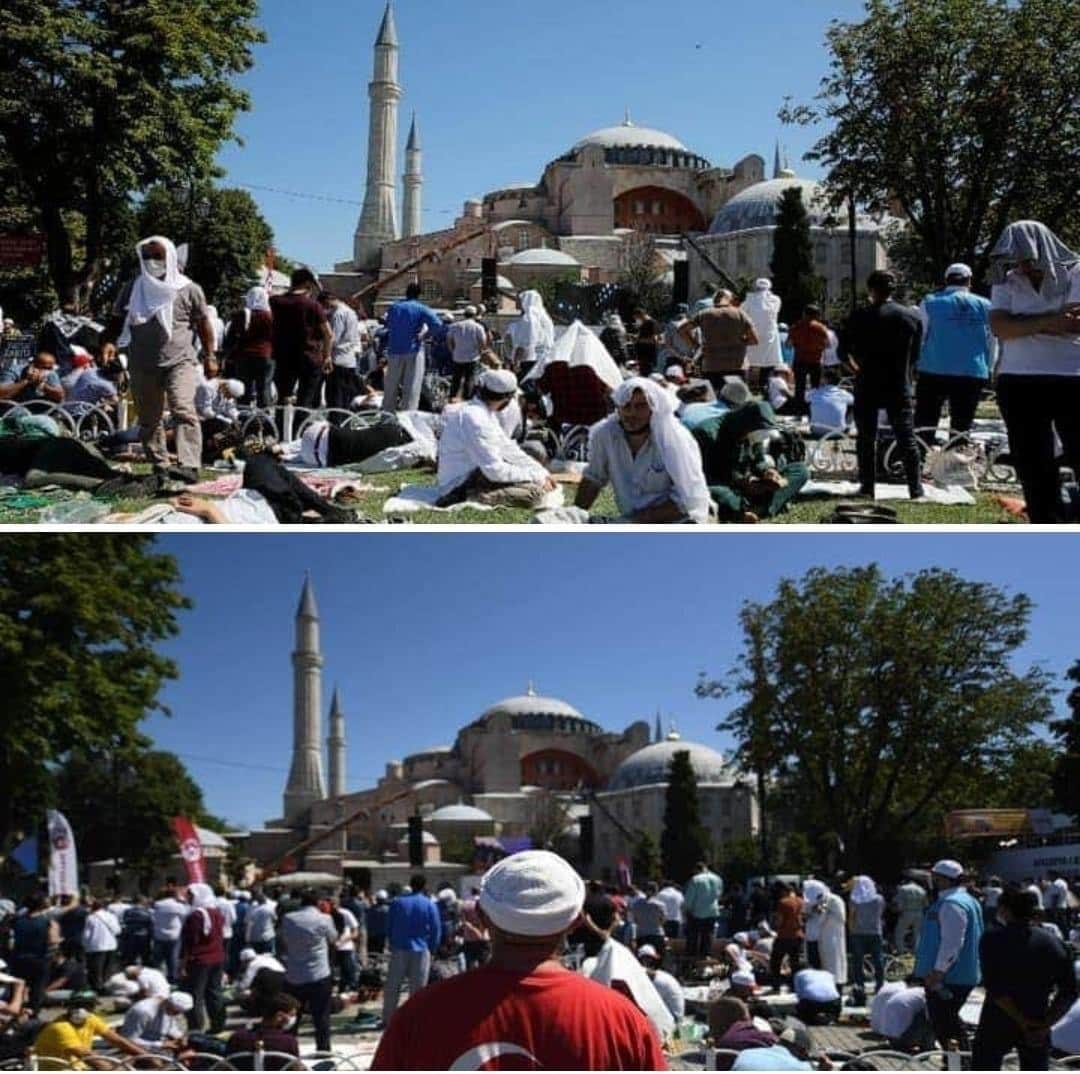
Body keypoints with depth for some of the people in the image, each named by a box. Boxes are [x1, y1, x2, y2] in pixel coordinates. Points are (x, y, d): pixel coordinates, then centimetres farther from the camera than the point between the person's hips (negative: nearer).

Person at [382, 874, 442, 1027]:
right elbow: (436, 930, -2)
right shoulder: (430, 905, -3)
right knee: (417, 988, 3)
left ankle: (388, 1019, 10)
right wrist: (432, 950, 9)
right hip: (421, 950, -1)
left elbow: (389, 927, 8)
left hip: (399, 949, 2)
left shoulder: (397, 902, 2)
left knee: (392, 987, 8)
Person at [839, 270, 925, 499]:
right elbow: (915, 354, 9)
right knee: (907, 439, 4)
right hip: (900, 388, 2)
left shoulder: (861, 316, -7)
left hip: (868, 386, -2)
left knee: (866, 438, 9)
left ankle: (867, 488, 9)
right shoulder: (913, 317, 2)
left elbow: (844, 351, -2)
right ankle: (916, 489, 1)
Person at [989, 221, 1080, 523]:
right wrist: (1048, 321, -17)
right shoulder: (1006, 283, 8)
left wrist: (1023, 322, -13)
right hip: (1019, 384, 3)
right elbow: (999, 327, -8)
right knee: (1032, 464, 7)